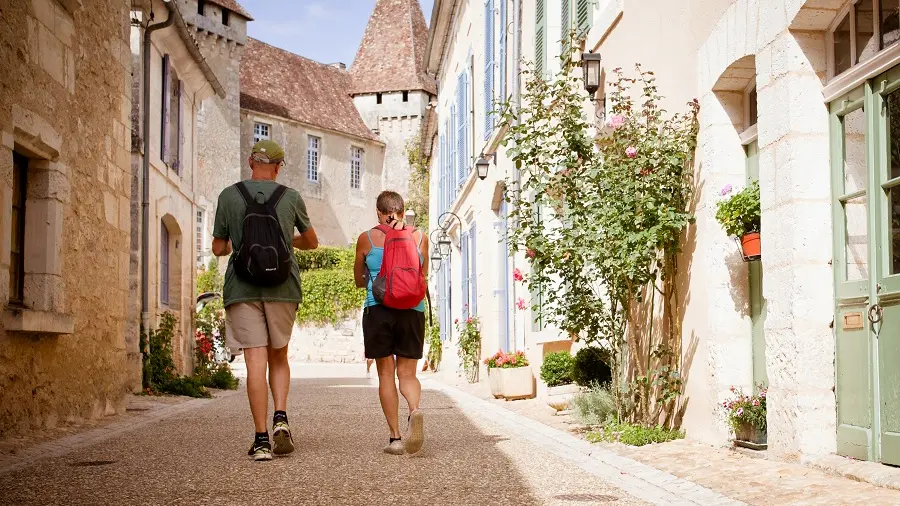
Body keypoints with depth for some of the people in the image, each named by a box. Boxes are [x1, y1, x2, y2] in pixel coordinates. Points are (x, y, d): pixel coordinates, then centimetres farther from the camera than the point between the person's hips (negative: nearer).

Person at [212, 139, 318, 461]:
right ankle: (281, 417, -4)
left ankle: (261, 440, -5)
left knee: (255, 361, -1)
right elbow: (312, 243, 19)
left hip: (242, 289, -1)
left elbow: (218, 248, 10)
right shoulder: (291, 197, 5)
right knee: (279, 356, 16)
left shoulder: (229, 196, 3)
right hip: (282, 288, 1)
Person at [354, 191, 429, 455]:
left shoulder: (367, 239, 3)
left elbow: (359, 281, 14)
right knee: (407, 373, 8)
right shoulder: (419, 237, 7)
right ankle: (415, 410, -23)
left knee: (386, 374, 6)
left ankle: (395, 436, 2)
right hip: (413, 310, 2)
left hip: (378, 309, -1)